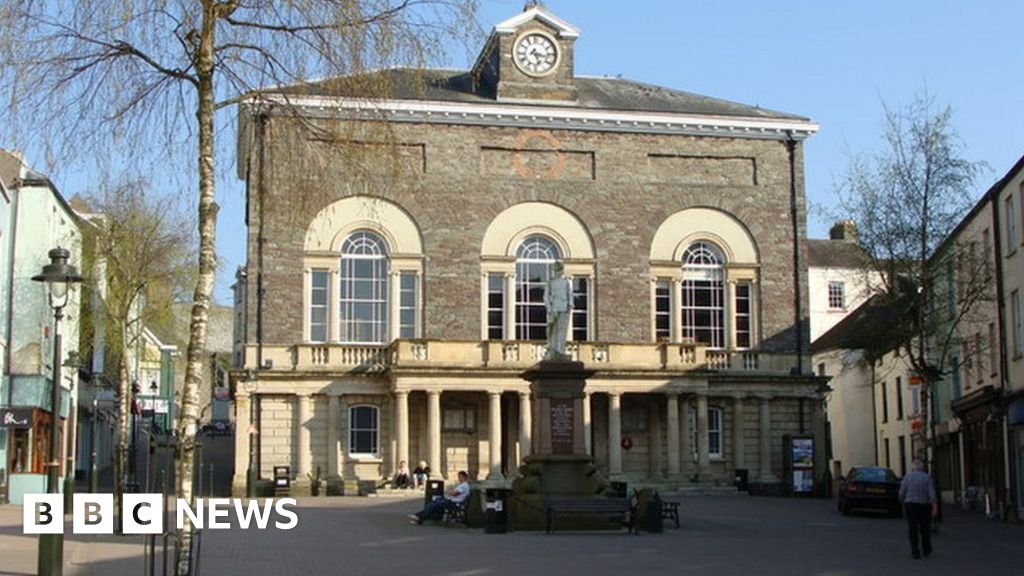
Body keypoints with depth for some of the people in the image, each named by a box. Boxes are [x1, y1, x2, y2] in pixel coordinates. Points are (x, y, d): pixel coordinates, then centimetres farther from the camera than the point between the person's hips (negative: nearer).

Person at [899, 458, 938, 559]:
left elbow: (902, 493, -3)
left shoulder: (907, 477, -2)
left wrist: (903, 504, 13)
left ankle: (915, 552, -7)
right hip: (924, 505, 1)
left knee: (913, 530, 1)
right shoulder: (927, 477, -4)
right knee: (925, 528, 16)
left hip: (910, 505, -1)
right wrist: (935, 507, -13)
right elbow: (931, 494, -12)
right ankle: (926, 551, 26)